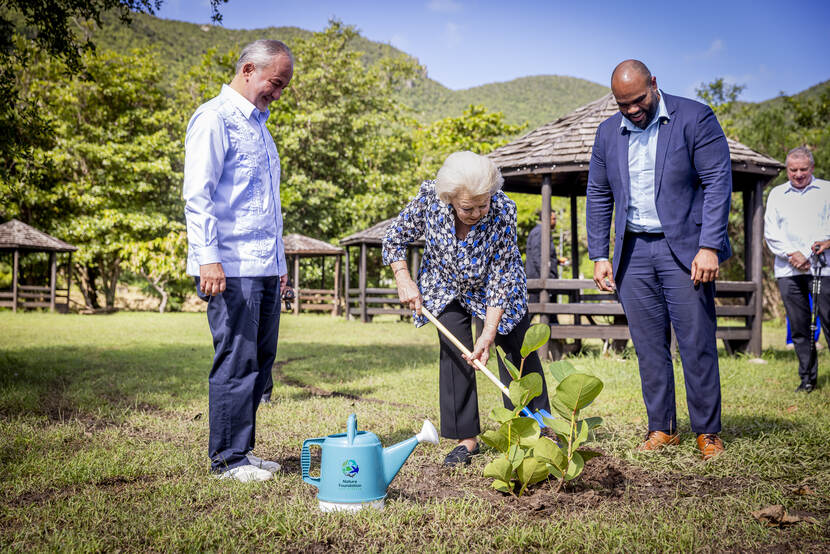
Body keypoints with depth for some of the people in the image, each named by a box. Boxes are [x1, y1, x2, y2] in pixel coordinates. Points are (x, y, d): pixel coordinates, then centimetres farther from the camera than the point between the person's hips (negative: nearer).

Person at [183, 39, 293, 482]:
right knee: (236, 362, -5)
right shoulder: (215, 118, -5)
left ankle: (242, 450, 19)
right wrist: (209, 258, -21)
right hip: (231, 268, -9)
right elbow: (198, 196, -13)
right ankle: (226, 458, 4)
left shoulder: (258, 124, 23)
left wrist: (279, 261, 23)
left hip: (265, 268, 9)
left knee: (260, 361, 10)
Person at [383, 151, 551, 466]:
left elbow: (501, 278, -29)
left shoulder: (503, 210, -35)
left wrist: (489, 333, -31)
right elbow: (395, 239, -10)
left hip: (494, 284, -1)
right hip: (447, 285, 1)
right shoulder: (429, 198, -30)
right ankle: (466, 438, 0)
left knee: (517, 351, -3)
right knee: (454, 353, -8)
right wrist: (404, 281, -19)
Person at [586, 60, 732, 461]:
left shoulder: (694, 118, -4)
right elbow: (598, 196, 15)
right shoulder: (608, 132, 10)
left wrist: (709, 247, -16)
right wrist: (599, 256, 7)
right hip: (634, 251, 4)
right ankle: (661, 427, 16)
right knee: (648, 345, 6)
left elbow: (718, 182, -8)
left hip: (684, 249, -4)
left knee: (697, 344, -2)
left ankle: (707, 431, 10)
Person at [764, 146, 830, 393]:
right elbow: (770, 231, 8)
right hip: (788, 269, 2)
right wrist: (792, 253, -6)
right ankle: (807, 377, 10)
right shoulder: (777, 194, 16)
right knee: (799, 326, 2)